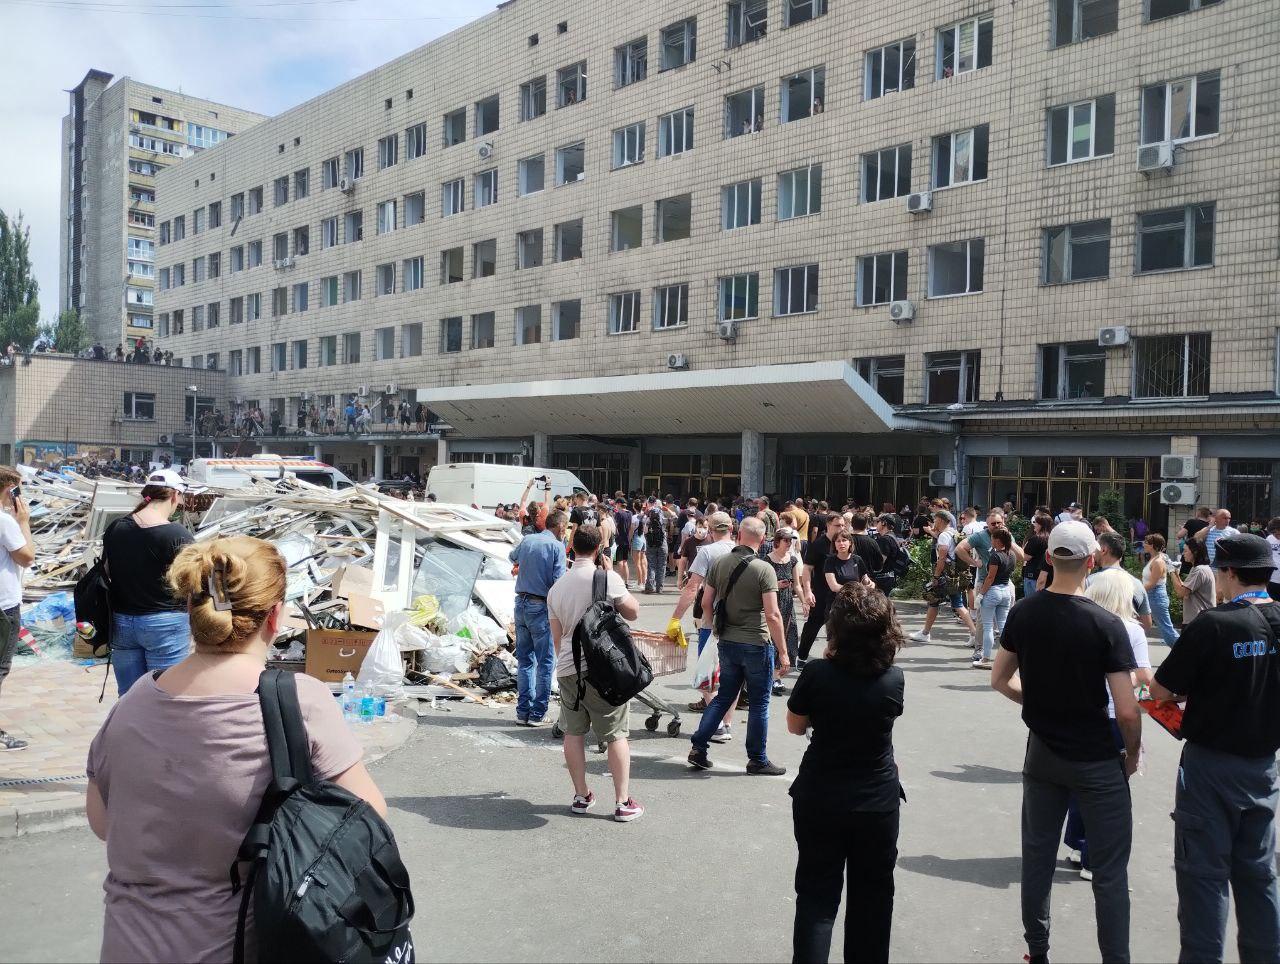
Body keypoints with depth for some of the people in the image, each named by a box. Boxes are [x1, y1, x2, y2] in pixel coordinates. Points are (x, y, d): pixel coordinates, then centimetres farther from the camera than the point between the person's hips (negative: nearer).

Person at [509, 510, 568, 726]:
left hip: (521, 603, 6)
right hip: (541, 608, -6)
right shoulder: (557, 546, -9)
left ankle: (522, 711, 17)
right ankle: (537, 714, 6)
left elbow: (513, 557, 30)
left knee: (525, 660, 14)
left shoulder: (527, 540, 8)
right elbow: (559, 581, -16)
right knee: (545, 663, 3)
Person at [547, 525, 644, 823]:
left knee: (573, 732, 14)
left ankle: (581, 796, 21)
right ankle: (623, 802, 7)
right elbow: (633, 612, -1)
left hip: (568, 667, 4)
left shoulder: (557, 588, 7)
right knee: (616, 734, 4)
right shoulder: (608, 578, -9)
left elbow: (557, 636, 14)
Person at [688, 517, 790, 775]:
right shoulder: (764, 569, -15)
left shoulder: (719, 563, 1)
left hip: (727, 643, 5)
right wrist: (783, 652, -11)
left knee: (724, 696, 18)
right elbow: (772, 615, -17)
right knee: (759, 704, 8)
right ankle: (757, 761, 18)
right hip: (757, 644, -5)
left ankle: (698, 748, 17)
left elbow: (706, 604, 5)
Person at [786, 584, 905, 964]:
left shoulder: (817, 673, -19)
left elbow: (795, 726, -4)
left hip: (819, 801, -1)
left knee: (817, 895, 12)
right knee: (872, 896, 20)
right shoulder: (894, 679, -14)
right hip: (878, 803, 2)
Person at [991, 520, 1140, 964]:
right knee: (1110, 870, 8)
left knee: (1038, 856, 16)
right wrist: (1132, 754, 0)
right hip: (1097, 761, -4)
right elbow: (1126, 711, -18)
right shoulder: (1106, 625, -19)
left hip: (1042, 752, 5)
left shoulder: (1023, 613, -6)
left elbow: (1000, 680, 5)